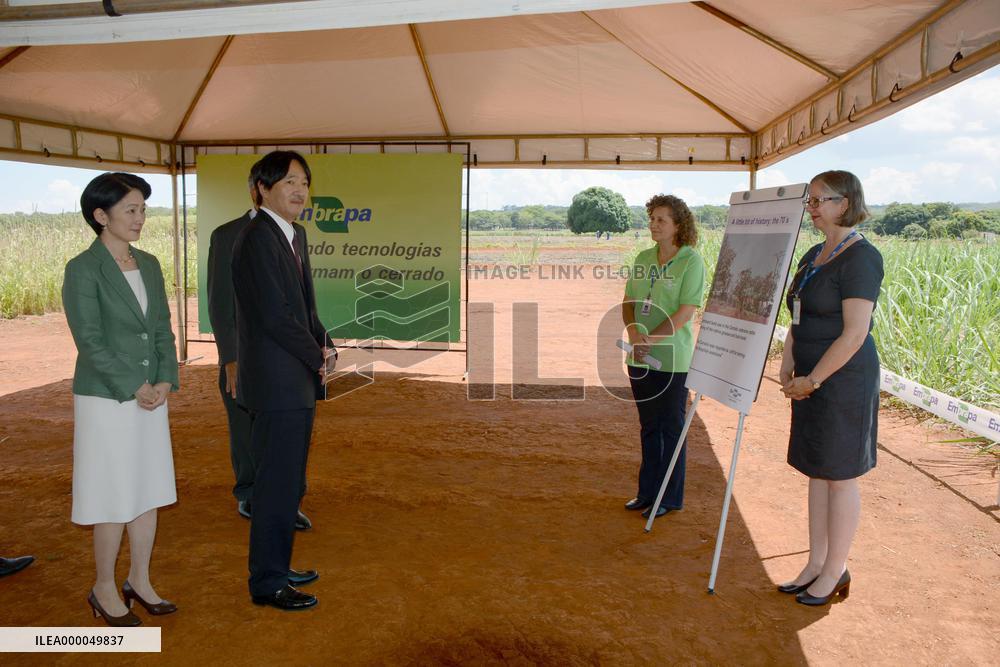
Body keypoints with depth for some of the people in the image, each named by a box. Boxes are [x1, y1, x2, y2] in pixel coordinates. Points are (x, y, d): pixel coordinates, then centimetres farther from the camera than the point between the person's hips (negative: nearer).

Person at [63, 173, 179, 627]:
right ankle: (104, 591, 22)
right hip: (106, 401, -6)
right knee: (114, 500, 3)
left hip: (151, 398, 6)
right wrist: (133, 388, -15)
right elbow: (90, 342, -15)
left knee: (149, 491, 12)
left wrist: (165, 381, -5)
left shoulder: (148, 265, 8)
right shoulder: (82, 269, -11)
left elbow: (163, 330, 8)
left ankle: (139, 582, 27)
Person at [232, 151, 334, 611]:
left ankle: (276, 567, 32)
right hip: (277, 383, -10)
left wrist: (324, 346, 0)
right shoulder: (257, 239, -16)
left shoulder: (295, 235, 14)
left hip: (298, 382, 10)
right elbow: (275, 316, -21)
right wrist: (318, 358, -10)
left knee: (287, 482, 17)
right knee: (277, 484, -1)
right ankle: (266, 583, 13)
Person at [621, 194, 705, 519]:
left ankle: (670, 498, 20)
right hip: (640, 359, 6)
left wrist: (652, 339, -20)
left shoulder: (691, 261, -9)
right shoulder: (643, 258, 8)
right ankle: (647, 492, 28)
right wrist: (633, 333, -11)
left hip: (672, 358, -6)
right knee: (648, 427, 16)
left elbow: (686, 311, -15)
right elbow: (628, 302, 8)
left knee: (671, 428, 6)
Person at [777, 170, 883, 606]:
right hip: (810, 381, 9)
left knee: (839, 476, 4)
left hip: (843, 380, -9)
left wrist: (812, 380, -15)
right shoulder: (813, 256, 12)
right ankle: (816, 563, 28)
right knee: (817, 472, 15)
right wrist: (787, 370, 5)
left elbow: (854, 334, -20)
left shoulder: (860, 258, -15)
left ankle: (835, 571, 19)